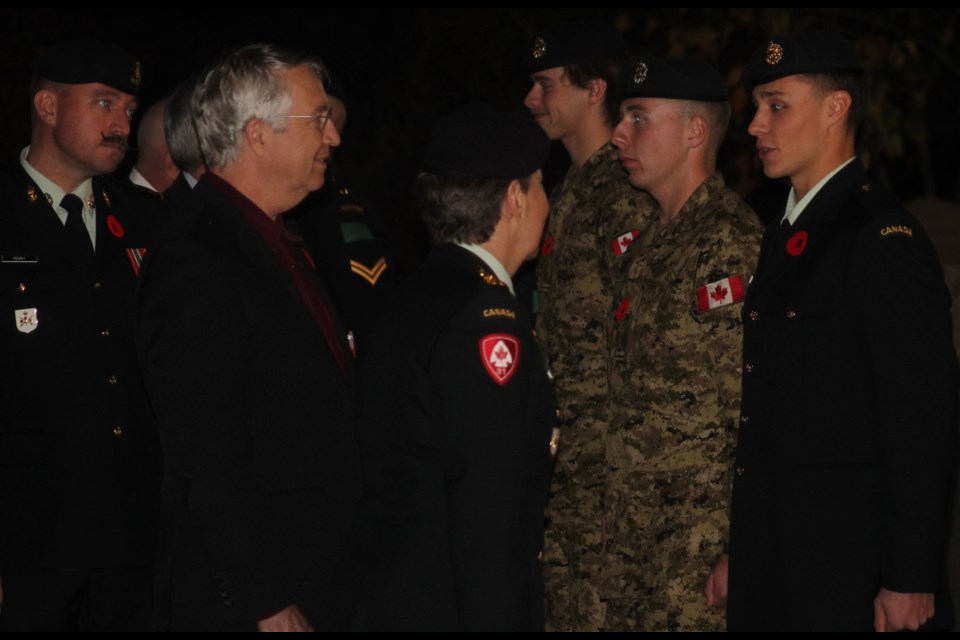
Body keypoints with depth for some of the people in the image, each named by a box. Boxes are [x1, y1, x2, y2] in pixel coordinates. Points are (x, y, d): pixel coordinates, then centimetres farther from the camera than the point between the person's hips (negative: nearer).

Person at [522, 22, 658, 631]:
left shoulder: (627, 197, -15)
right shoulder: (573, 190, 17)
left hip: (603, 454, -10)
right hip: (562, 453, 10)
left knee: (594, 608, -6)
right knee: (562, 605, 12)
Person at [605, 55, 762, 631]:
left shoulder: (730, 244, -15)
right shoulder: (652, 243, 14)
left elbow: (751, 411, -18)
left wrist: (727, 558, -19)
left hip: (700, 540, -9)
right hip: (635, 534, 9)